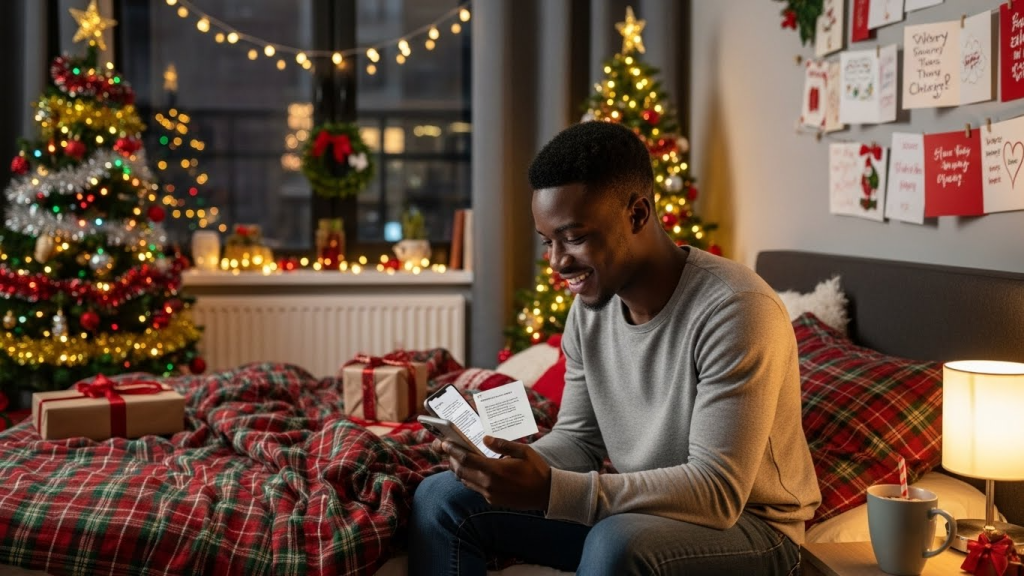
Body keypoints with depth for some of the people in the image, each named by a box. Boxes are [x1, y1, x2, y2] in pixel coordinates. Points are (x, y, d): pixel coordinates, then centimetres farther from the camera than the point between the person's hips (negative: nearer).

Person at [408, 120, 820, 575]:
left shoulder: (736, 311, -26)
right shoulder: (590, 305, -3)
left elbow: (717, 491, -30)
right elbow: (579, 438, 7)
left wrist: (550, 490, -36)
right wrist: (515, 466, -16)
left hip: (745, 522, -6)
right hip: (639, 510, 7)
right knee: (442, 499, -2)